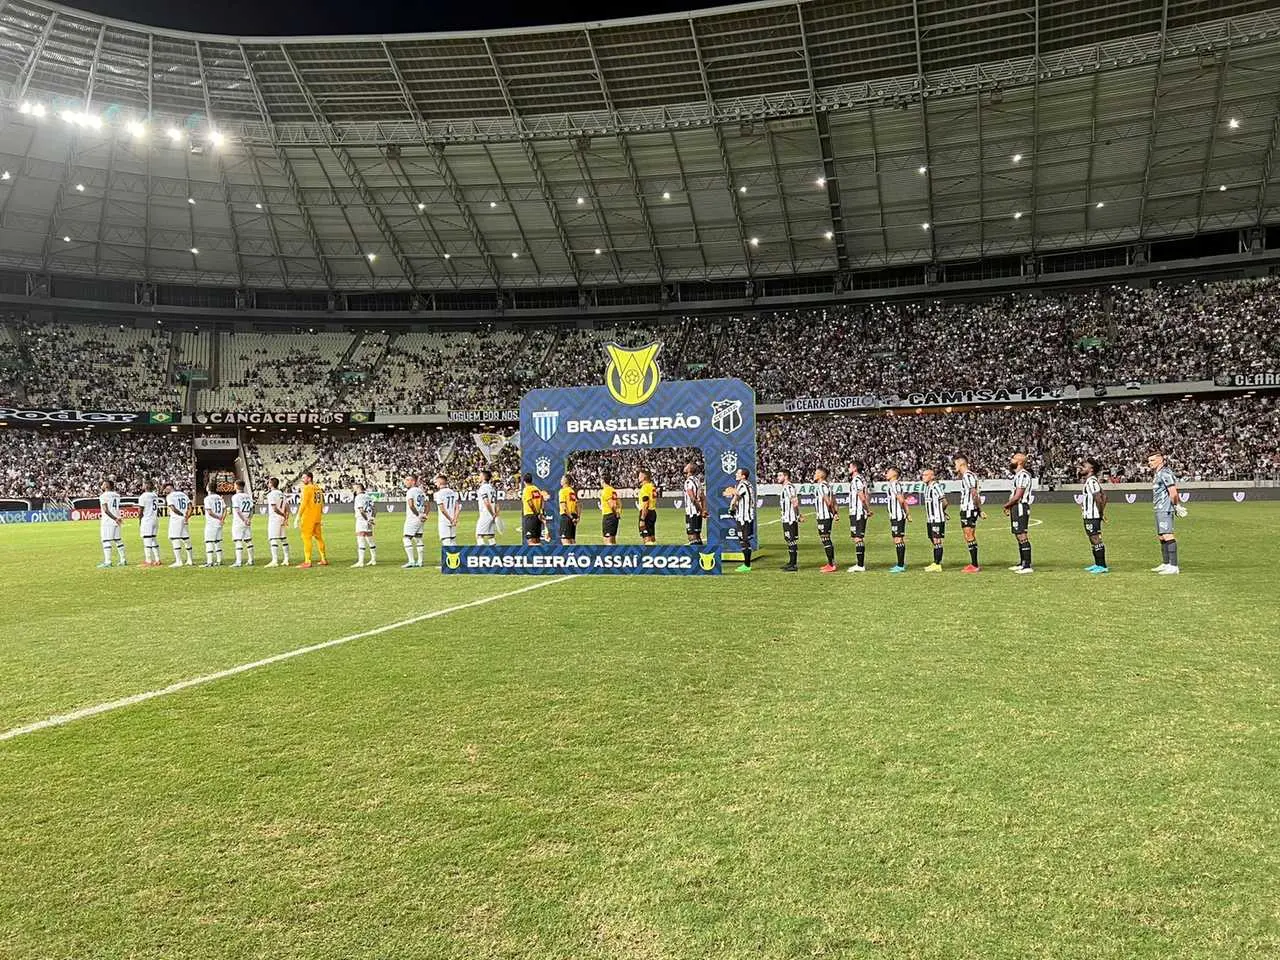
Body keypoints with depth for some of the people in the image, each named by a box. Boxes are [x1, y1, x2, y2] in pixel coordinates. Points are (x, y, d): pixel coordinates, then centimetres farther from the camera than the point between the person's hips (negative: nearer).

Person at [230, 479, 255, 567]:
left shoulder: (235, 497, -9)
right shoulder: (248, 496, 10)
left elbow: (237, 511, -16)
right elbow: (251, 510, 7)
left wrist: (244, 520, -17)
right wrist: (249, 519, -2)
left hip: (238, 522, -6)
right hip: (247, 522, 6)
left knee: (238, 542, -6)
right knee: (248, 541, 12)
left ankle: (238, 562, -10)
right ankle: (251, 560, 16)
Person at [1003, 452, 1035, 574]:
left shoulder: (1023, 475, -16)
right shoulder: (1018, 475, 17)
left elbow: (1017, 496, -19)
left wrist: (1007, 505, -6)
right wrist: (1009, 507, 12)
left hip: (1020, 508, -11)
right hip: (1016, 508, 11)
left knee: (1022, 536, -10)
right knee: (1018, 536, 15)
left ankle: (1028, 566, -9)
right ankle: (1022, 563, 24)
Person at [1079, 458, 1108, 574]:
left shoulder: (1091, 481, -15)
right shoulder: (1088, 480, 15)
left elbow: (1098, 498, -23)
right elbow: (1104, 496, 20)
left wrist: (1101, 513, -13)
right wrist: (1102, 512, 16)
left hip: (1092, 517, -10)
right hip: (1088, 516, 10)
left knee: (1096, 539, -8)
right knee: (1093, 540, 16)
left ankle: (1102, 566, -6)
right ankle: (1097, 564, 24)